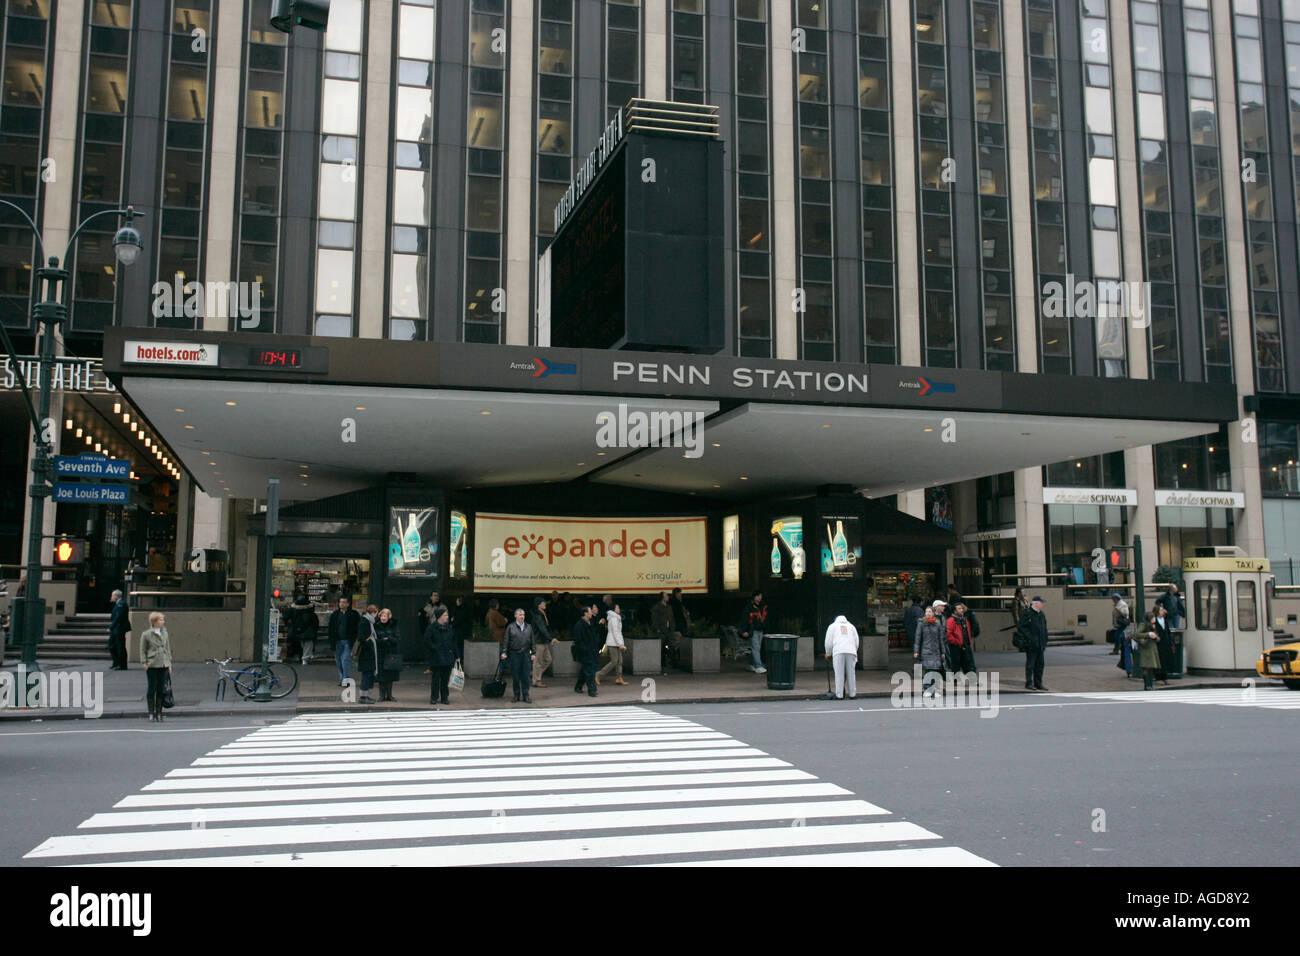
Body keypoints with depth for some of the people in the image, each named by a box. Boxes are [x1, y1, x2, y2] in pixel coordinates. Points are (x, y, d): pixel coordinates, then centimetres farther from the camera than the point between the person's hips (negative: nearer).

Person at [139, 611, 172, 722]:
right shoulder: (146, 634, -4)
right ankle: (151, 713, 13)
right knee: (152, 688, 2)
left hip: (163, 665, 4)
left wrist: (169, 663, 12)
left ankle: (159, 713, 13)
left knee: (161, 689, 6)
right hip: (152, 666, -4)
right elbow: (142, 650, -1)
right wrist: (144, 662, -8)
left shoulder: (164, 633, 9)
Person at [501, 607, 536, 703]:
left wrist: (533, 653, 5)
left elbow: (533, 641, 11)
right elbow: (506, 641, 3)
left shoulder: (529, 627, 10)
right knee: (515, 676, 2)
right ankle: (517, 695, 13)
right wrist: (504, 652, -5)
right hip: (514, 654, -2)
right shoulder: (510, 627, 3)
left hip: (526, 654, 2)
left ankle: (526, 695, 8)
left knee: (526, 676, 1)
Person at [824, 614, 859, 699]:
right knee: (851, 674, 6)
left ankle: (839, 695, -5)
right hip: (851, 651, 2)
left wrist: (828, 653, 25)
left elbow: (828, 642, 13)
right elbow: (856, 642, 18)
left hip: (838, 652, -2)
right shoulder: (851, 626, 26)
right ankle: (852, 694, 8)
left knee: (839, 674, -3)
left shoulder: (832, 626, 20)